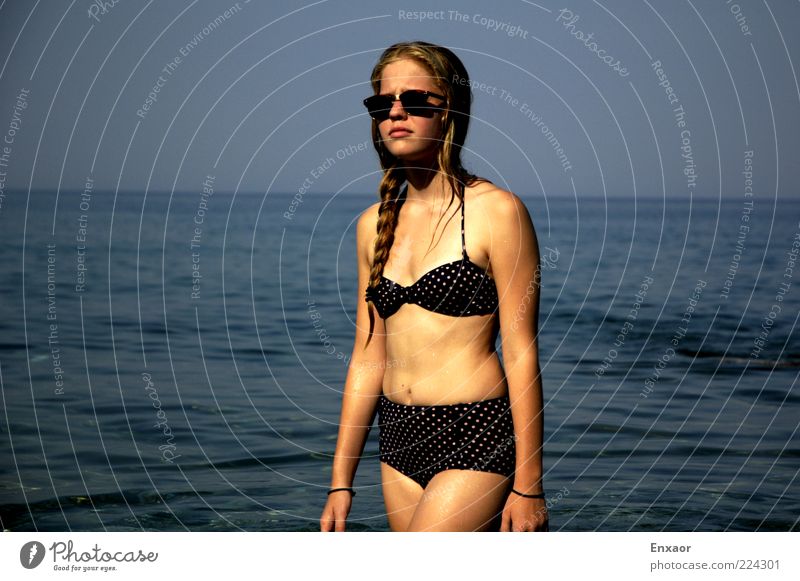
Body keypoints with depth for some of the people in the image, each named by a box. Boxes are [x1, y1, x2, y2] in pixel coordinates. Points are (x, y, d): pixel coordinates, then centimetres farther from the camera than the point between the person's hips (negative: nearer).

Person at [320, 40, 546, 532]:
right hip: (401, 439, 6)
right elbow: (368, 359, 13)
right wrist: (341, 482, 12)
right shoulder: (375, 224, 10)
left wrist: (528, 484, -11)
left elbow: (522, 354, -9)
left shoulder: (496, 212, -8)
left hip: (477, 442, -6)